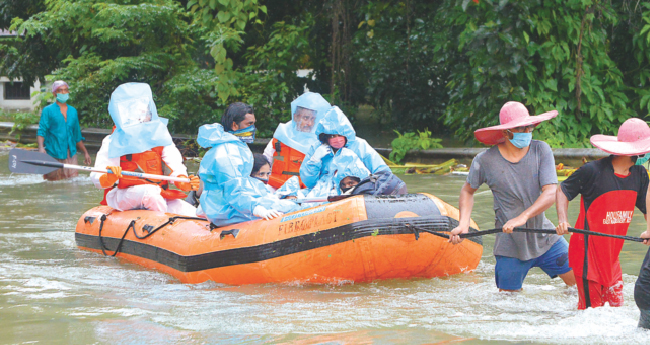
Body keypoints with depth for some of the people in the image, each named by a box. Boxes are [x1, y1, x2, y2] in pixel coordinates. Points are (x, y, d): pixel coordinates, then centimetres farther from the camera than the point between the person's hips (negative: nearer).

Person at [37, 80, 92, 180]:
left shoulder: (73, 111, 17)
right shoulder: (48, 110, 2)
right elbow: (41, 131, -7)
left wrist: (85, 152, 24)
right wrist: (41, 147, -25)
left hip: (71, 156, 4)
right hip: (53, 156, -3)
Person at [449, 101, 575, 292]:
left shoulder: (541, 150, -8)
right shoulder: (485, 160, -8)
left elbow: (551, 193, -17)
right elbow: (468, 190, 11)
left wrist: (523, 217, -32)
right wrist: (463, 223, -5)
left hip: (545, 239, 1)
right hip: (511, 246, -1)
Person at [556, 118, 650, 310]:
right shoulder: (592, 171, -16)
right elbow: (562, 191, -4)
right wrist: (562, 220, -21)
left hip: (611, 256, 7)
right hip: (588, 252, -7)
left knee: (617, 307, 6)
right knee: (591, 307, -7)